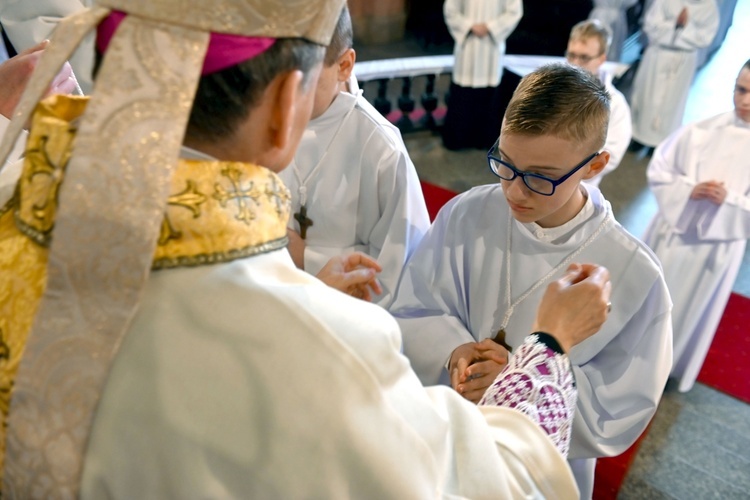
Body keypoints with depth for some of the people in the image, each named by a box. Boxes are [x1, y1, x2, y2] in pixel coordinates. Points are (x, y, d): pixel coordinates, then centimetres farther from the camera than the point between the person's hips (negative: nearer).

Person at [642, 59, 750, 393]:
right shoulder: (701, 130, -10)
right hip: (672, 230, 1)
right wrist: (689, 190, -21)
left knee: (688, 308, 18)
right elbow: (659, 171, -5)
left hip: (717, 245, 0)